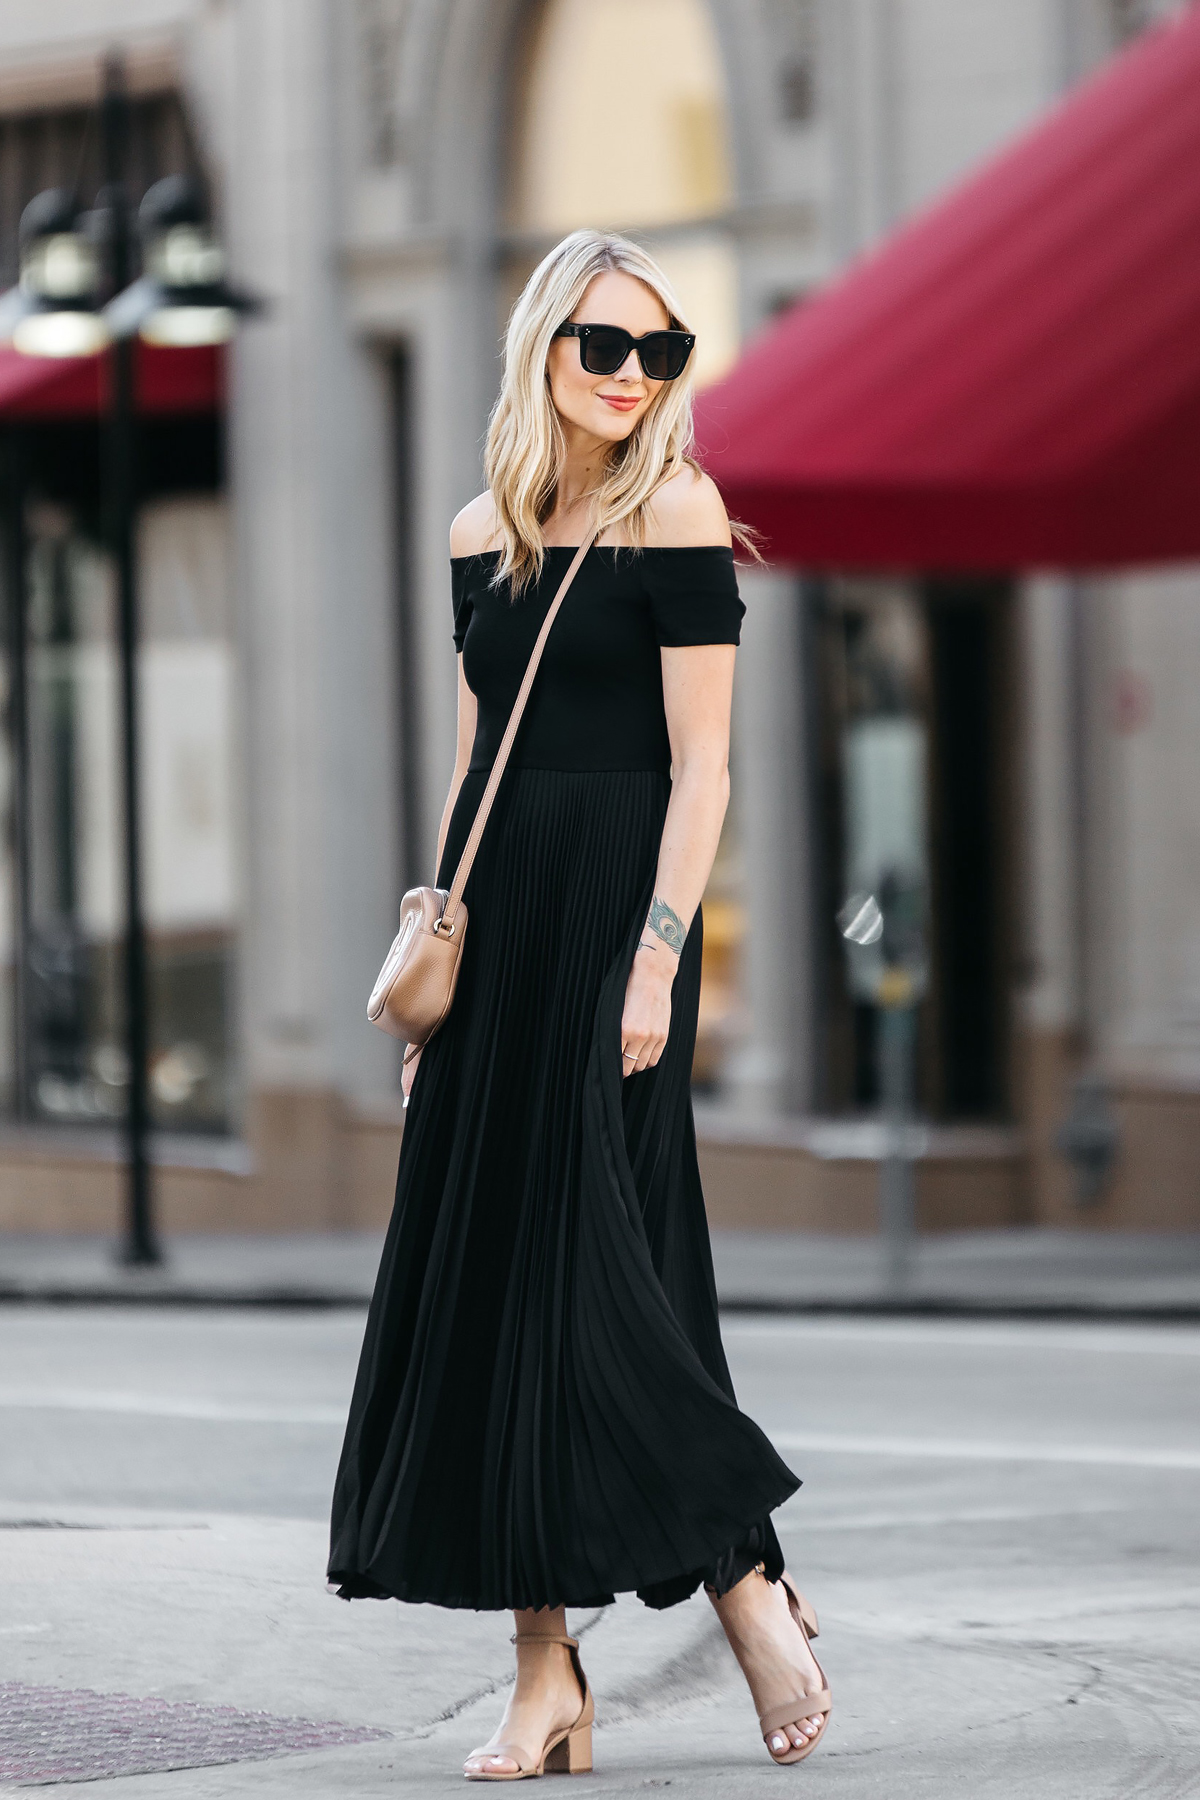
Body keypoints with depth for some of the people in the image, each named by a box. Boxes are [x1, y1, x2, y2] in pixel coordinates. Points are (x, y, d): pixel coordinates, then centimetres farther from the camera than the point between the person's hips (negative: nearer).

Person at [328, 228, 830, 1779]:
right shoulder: (485, 531, 13)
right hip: (495, 912, 7)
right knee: (481, 1270, 2)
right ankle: (547, 1679, 5)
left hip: (615, 904, -7)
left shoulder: (673, 511, -5)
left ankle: (749, 1588, 6)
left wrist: (656, 959, -18)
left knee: (588, 1267, -11)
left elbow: (700, 763, -10)